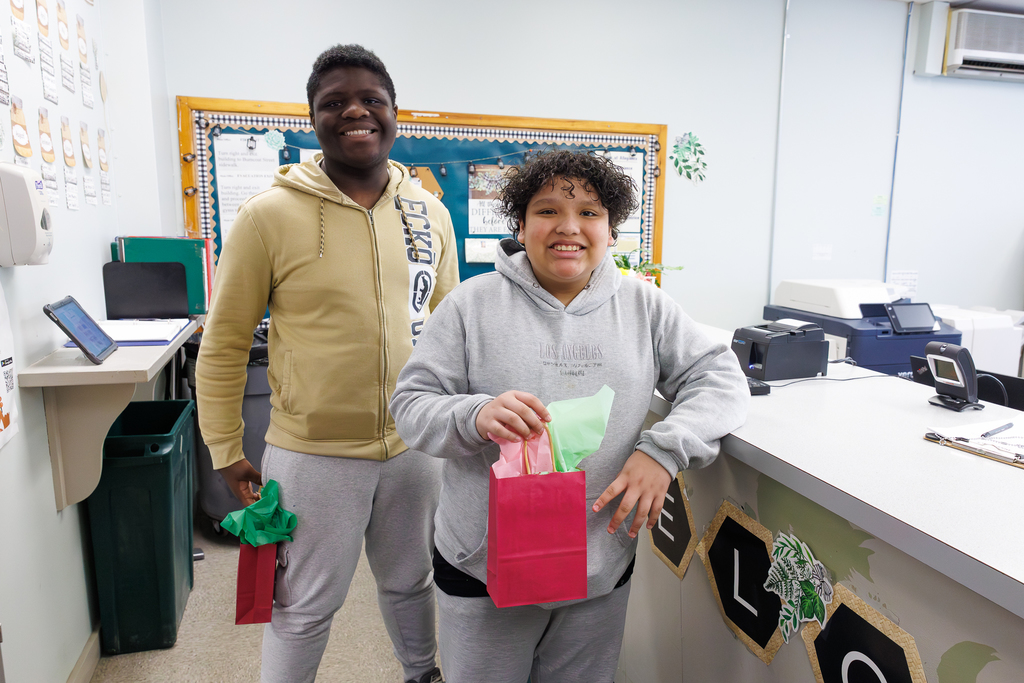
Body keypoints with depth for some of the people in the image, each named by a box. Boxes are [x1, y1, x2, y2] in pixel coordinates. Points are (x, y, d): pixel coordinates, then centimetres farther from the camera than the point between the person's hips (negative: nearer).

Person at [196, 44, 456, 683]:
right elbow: (224, 344, -4)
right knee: (305, 606, 15)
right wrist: (227, 452, -2)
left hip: (416, 444, 4)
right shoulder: (270, 214, -11)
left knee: (411, 581, 25)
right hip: (314, 452, -3)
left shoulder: (431, 213, 1)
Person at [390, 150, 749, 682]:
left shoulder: (645, 307, 0)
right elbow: (411, 405, -7)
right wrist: (474, 416, -28)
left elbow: (720, 379, -2)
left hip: (602, 566, 2)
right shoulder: (472, 304, -6)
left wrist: (665, 449, -19)